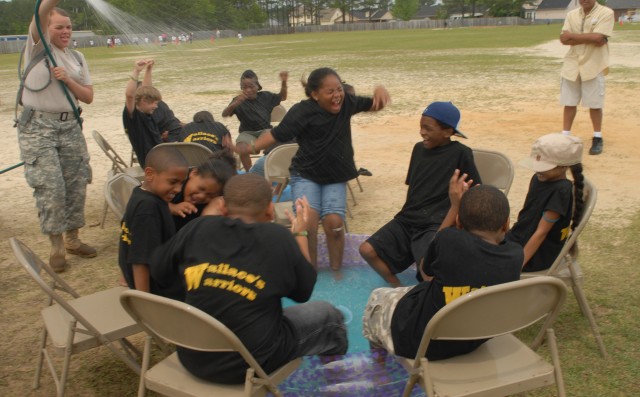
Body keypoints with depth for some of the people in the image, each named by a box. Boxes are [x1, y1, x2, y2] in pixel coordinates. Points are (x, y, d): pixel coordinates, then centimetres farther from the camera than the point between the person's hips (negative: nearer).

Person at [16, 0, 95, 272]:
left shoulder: (77, 58, 12)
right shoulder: (37, 47, -1)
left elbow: (88, 97, 7)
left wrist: (67, 80, -8)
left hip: (70, 127, 5)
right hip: (38, 127, -4)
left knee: (76, 185, 4)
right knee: (50, 187, -8)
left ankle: (72, 239, 19)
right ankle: (56, 246, 2)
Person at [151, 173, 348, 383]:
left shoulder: (197, 229, -7)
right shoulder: (278, 238, -13)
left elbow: (158, 272, 10)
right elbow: (303, 291, 3)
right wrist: (300, 233, 12)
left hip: (192, 358, 4)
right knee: (327, 314, 20)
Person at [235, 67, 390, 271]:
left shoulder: (346, 103, -6)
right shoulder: (303, 111, -18)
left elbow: (374, 106, 8)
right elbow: (277, 134, -17)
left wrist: (379, 90, -14)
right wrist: (250, 148, -30)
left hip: (335, 178, 3)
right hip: (306, 175, -3)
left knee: (334, 222, -17)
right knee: (308, 219, -24)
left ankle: (336, 272, 4)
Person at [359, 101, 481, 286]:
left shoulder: (460, 154, -6)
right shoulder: (419, 149, 12)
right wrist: (408, 213, 11)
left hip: (436, 224, -6)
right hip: (406, 220, 6)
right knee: (367, 250, -10)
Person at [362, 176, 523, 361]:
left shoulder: (450, 239, -27)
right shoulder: (515, 256, -18)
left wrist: (455, 206, -4)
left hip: (420, 343, -4)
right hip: (474, 343, 4)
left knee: (378, 296, 28)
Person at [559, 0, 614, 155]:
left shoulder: (606, 13, -7)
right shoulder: (571, 15, 7)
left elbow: (598, 38, -20)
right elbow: (564, 39, -5)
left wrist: (572, 35, -11)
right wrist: (589, 38, -13)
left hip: (593, 66, -4)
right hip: (572, 65, 4)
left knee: (595, 104, 3)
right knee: (569, 103, 6)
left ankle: (597, 138, 15)